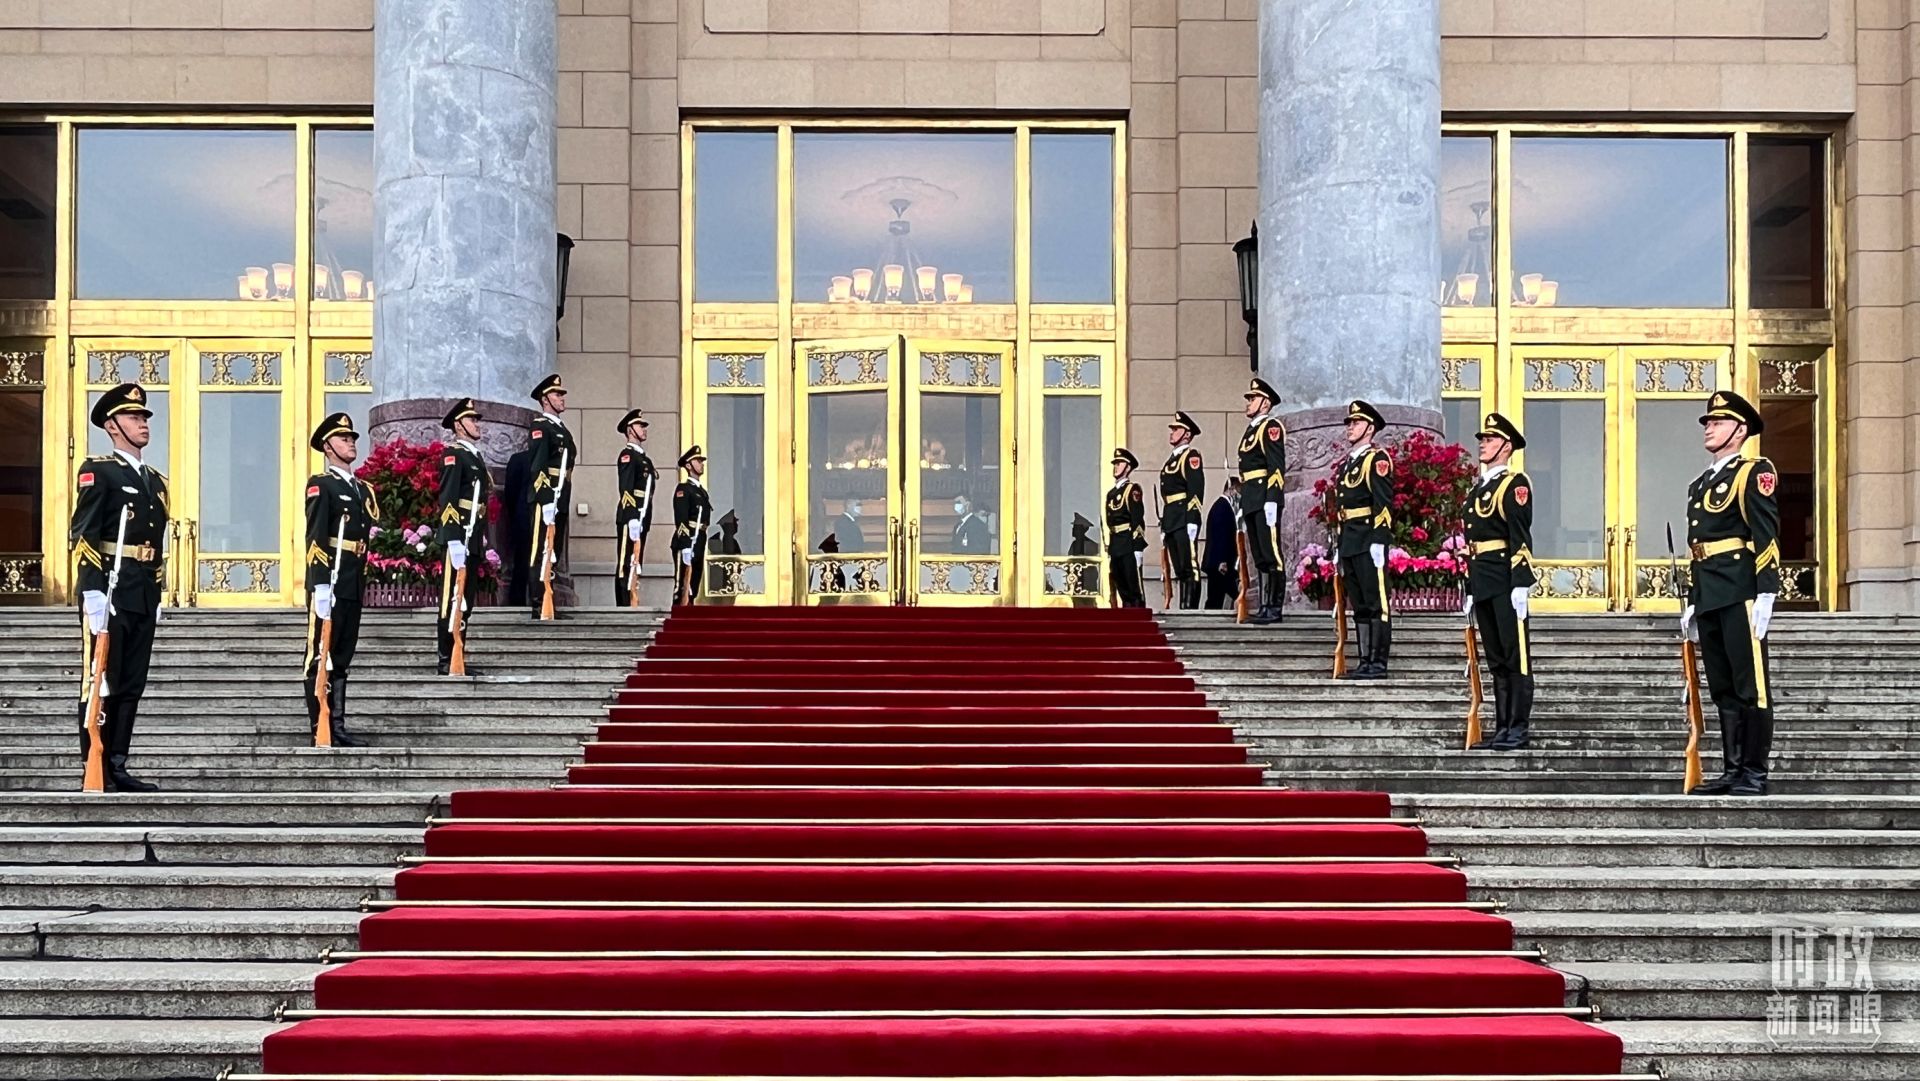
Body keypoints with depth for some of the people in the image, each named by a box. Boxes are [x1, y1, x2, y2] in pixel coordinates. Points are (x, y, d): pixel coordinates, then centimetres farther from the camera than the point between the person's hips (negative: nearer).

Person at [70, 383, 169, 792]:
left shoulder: (156, 480, 19)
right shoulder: (97, 471, -4)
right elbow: (83, 536, -13)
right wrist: (94, 593, -20)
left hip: (143, 597, 8)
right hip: (108, 591, -8)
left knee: (132, 684, 8)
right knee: (100, 682, -4)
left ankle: (118, 767, 13)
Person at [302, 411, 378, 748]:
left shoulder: (364, 489, 19)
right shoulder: (320, 485, -7)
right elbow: (316, 537, -15)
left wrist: (362, 581, 16)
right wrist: (321, 585, -22)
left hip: (352, 586, 8)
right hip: (328, 583, -8)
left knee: (342, 658, 11)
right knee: (321, 657, -5)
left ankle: (338, 726, 15)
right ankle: (320, 729, -4)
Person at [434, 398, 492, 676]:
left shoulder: (475, 455, 19)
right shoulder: (454, 455, -10)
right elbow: (448, 500, -18)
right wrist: (454, 540, -23)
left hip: (474, 539, 9)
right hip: (459, 537, -9)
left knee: (466, 600, 11)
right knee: (452, 600, -7)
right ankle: (446, 661, -5)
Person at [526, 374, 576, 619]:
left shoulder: (562, 430, 21)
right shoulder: (540, 427, -8)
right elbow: (538, 467, -17)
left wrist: (563, 501, 17)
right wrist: (546, 501, -23)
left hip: (561, 500, 9)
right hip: (546, 499, -9)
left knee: (554, 552, 11)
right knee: (541, 552, -8)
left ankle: (546, 601, 16)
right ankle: (538, 604, -9)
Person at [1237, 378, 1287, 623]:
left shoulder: (1271, 427, -6)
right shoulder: (1251, 430, 22)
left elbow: (1277, 466, -15)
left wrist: (1271, 501, -21)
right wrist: (1244, 504, 21)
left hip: (1265, 500, -10)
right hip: (1251, 502, 10)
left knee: (1271, 555, -8)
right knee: (1259, 557, 9)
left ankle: (1275, 608, -8)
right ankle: (1264, 608, 11)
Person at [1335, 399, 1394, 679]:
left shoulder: (1377, 459, -6)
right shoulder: (1347, 462, 20)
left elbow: (1383, 503, -14)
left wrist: (1378, 542, -20)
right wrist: (1340, 546, 20)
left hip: (1369, 541, -9)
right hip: (1350, 542, 9)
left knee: (1376, 603, -7)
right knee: (1359, 604, 10)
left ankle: (1379, 664, -6)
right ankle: (1365, 662, 13)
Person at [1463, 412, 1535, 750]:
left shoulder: (1514, 483, -5)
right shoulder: (1478, 488, 20)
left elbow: (1520, 537, -13)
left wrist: (1520, 584, -19)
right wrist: (1470, 590, 20)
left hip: (1505, 583, -9)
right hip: (1483, 583, 9)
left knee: (1515, 658, -4)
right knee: (1496, 660, 10)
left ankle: (1519, 729, -2)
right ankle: (1502, 729, 14)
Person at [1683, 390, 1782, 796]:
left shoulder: (1755, 472, -2)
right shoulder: (1700, 484, 23)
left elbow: (1767, 536, -10)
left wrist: (1765, 595, -17)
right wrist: (1691, 602, 21)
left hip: (1740, 595, -8)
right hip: (1709, 598, 8)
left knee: (1751, 687, -5)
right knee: (1723, 690, 9)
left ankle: (1755, 774, -3)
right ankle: (1733, 770, 13)